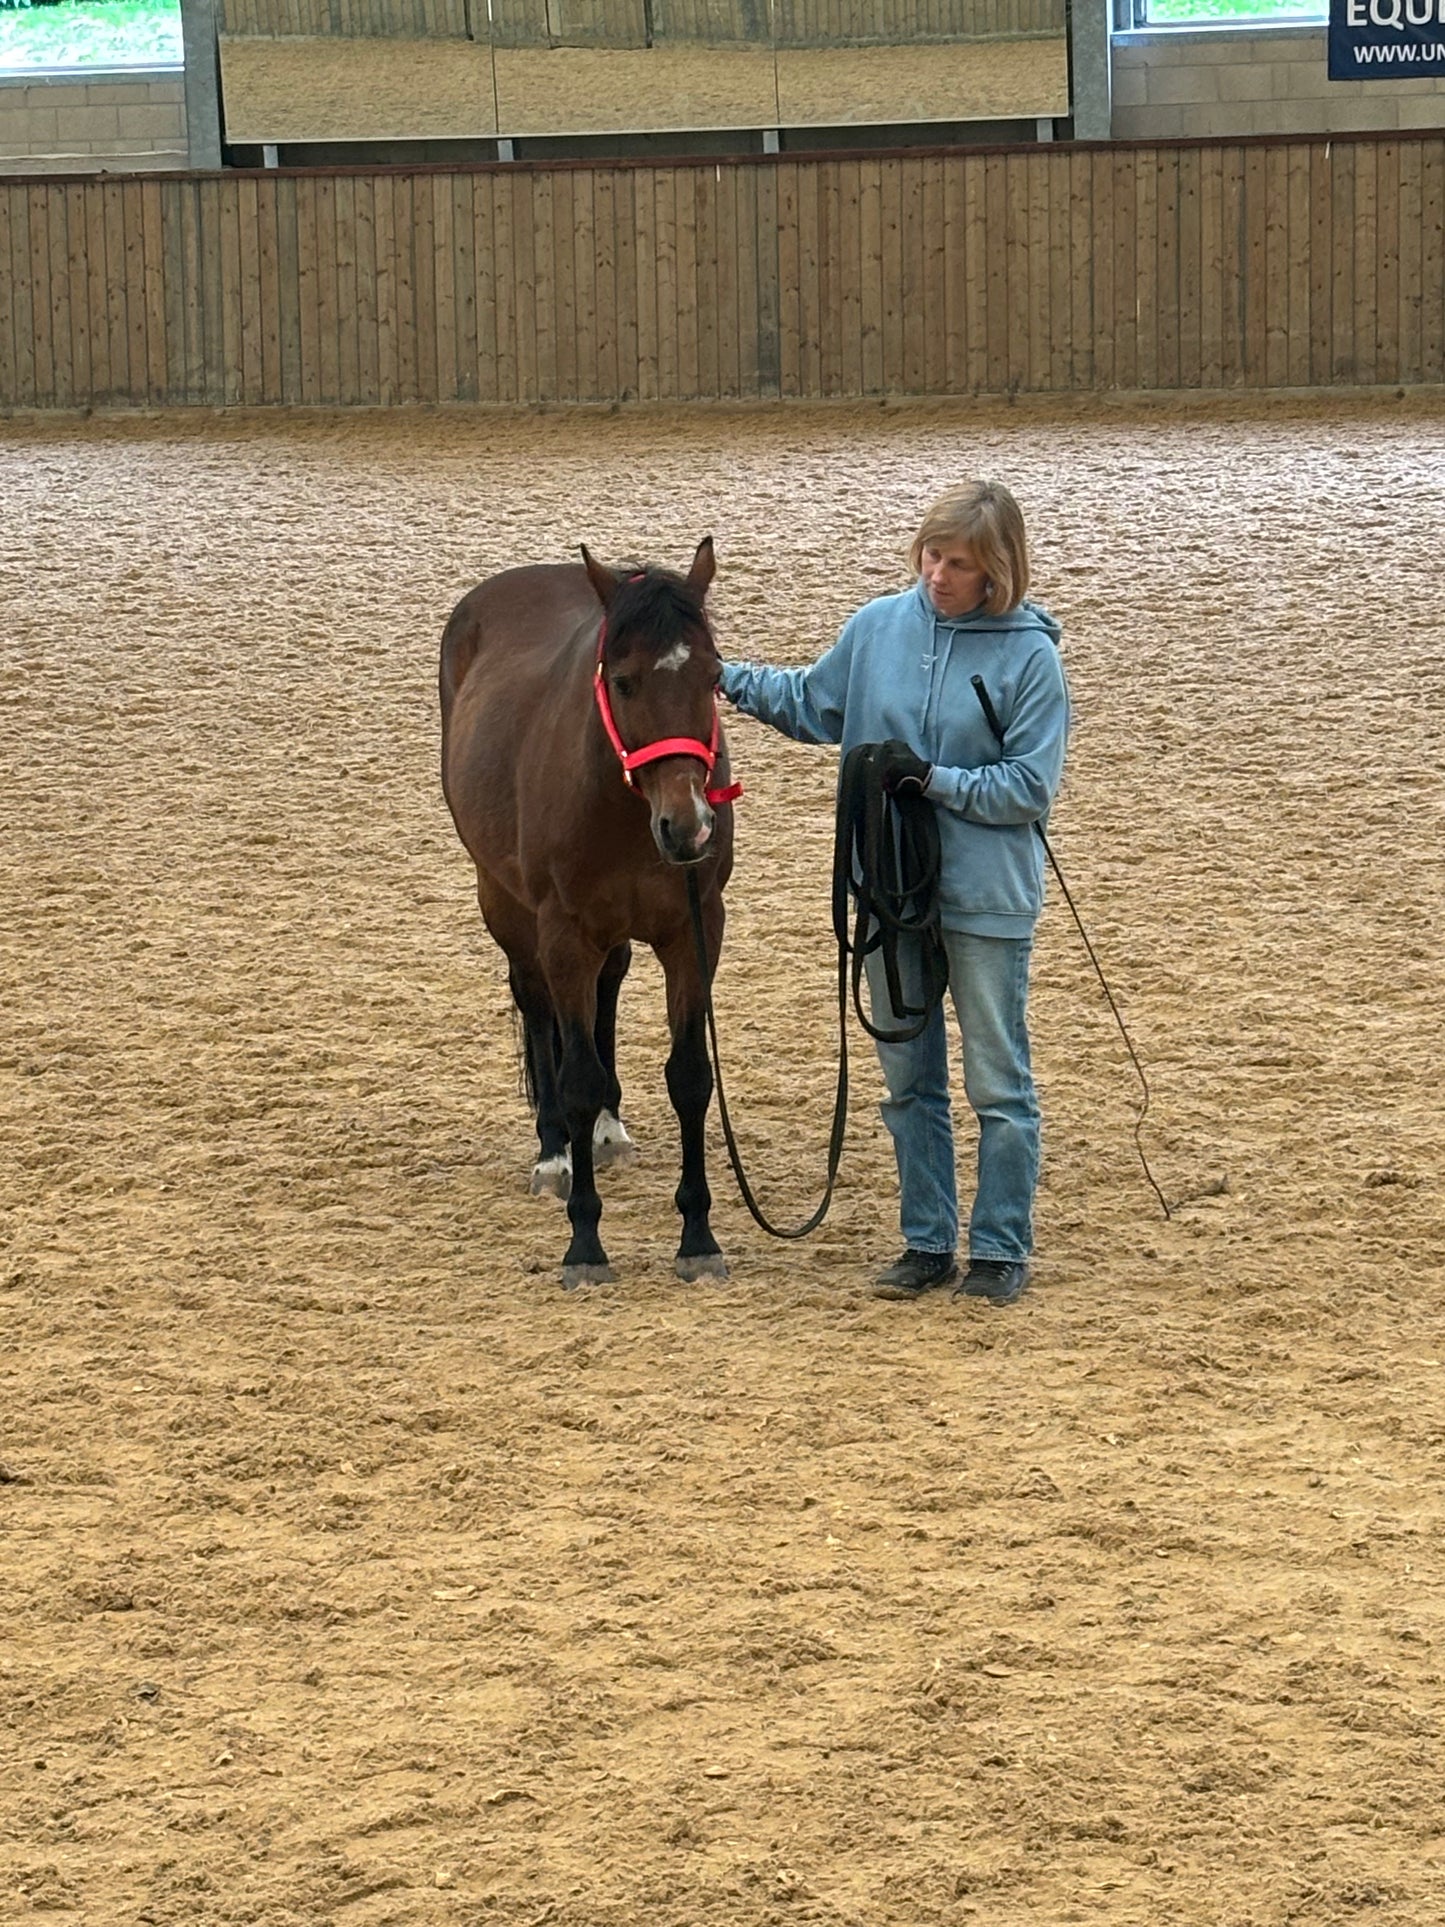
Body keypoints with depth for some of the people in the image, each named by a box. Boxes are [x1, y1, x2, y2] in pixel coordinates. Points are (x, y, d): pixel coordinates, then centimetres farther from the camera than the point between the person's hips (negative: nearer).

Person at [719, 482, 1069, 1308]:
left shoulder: (1030, 655, -13)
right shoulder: (880, 628, -1)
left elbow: (1030, 787, -13)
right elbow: (809, 705, 15)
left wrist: (935, 778, -21)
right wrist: (724, 678, 4)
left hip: (986, 898, -5)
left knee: (999, 1083, 5)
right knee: (910, 1079, 13)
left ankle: (1002, 1249, 15)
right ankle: (927, 1243, 24)